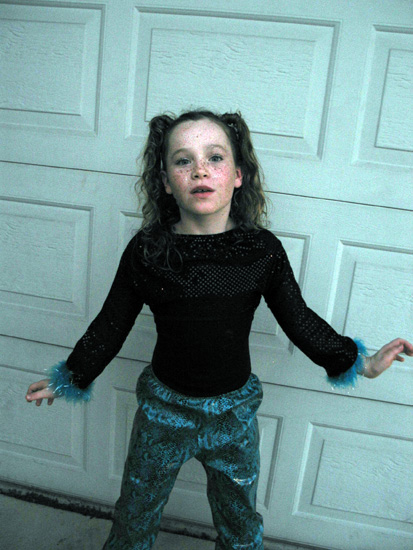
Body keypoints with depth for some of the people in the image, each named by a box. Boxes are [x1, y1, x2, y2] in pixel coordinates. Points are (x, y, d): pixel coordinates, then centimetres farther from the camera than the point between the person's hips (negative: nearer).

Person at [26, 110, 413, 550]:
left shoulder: (263, 250, -12)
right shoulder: (145, 250, -14)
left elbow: (299, 320, 0)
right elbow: (111, 325, -2)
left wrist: (359, 362, 4)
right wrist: (70, 377, 6)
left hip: (235, 412, 1)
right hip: (164, 408, 0)